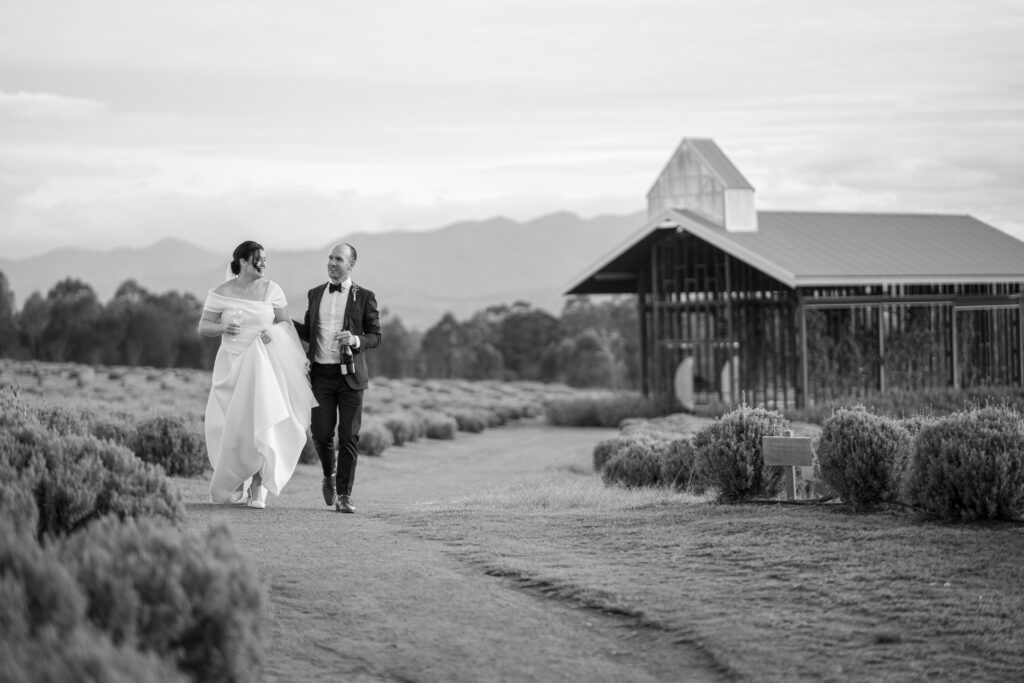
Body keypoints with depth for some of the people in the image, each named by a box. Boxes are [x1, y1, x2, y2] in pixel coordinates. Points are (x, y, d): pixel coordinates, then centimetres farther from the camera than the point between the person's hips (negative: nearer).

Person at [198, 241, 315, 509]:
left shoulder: (271, 290, 1)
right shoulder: (221, 293, -3)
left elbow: (285, 323, 9)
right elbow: (203, 327, 0)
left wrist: (273, 331, -13)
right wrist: (223, 328, -19)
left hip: (264, 365, 0)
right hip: (232, 365, 0)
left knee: (261, 422, -11)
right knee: (232, 426, 3)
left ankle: (258, 489, -8)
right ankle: (235, 484, 23)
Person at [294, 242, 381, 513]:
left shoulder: (364, 297, 1)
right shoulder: (315, 294, 11)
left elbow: (375, 336, 2)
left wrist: (356, 340, -19)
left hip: (350, 375, -2)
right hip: (321, 374, 2)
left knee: (349, 437, -4)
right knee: (321, 434, -2)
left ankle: (344, 495, 3)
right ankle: (330, 475, 27)